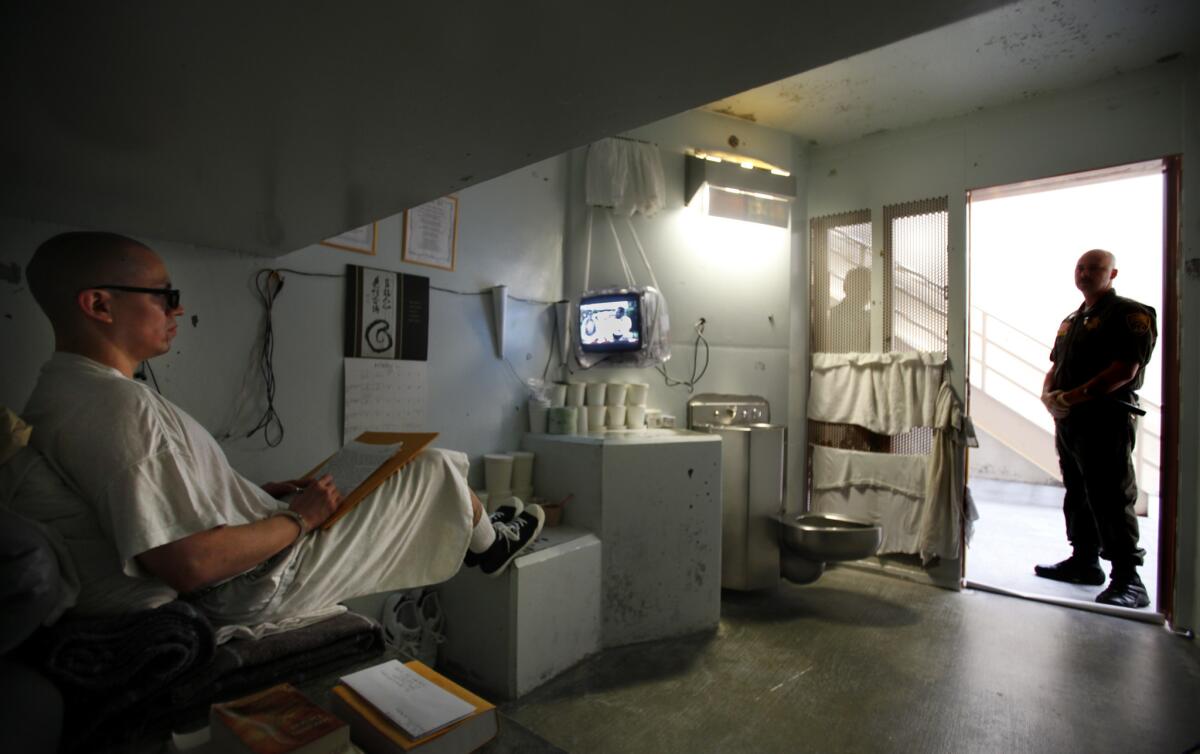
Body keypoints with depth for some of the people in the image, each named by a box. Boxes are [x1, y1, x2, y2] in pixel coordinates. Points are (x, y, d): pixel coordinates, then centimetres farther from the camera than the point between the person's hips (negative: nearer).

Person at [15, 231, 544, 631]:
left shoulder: (60, 393, 6)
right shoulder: (120, 406, -28)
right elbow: (188, 564, -31)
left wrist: (261, 493, 10)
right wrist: (299, 518, -17)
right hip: (258, 587, -10)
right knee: (434, 469, -2)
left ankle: (466, 534, 43)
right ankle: (490, 543, 28)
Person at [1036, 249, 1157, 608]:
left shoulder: (1130, 314, -5)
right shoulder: (1071, 321, 21)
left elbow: (1126, 369, -16)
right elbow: (1056, 366, 21)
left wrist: (1075, 396, -20)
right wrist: (1048, 394, 1)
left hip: (1107, 420, -8)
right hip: (1068, 420, 8)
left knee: (1111, 499, -9)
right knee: (1078, 494, 15)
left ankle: (1128, 578, -3)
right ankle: (1084, 560, 27)